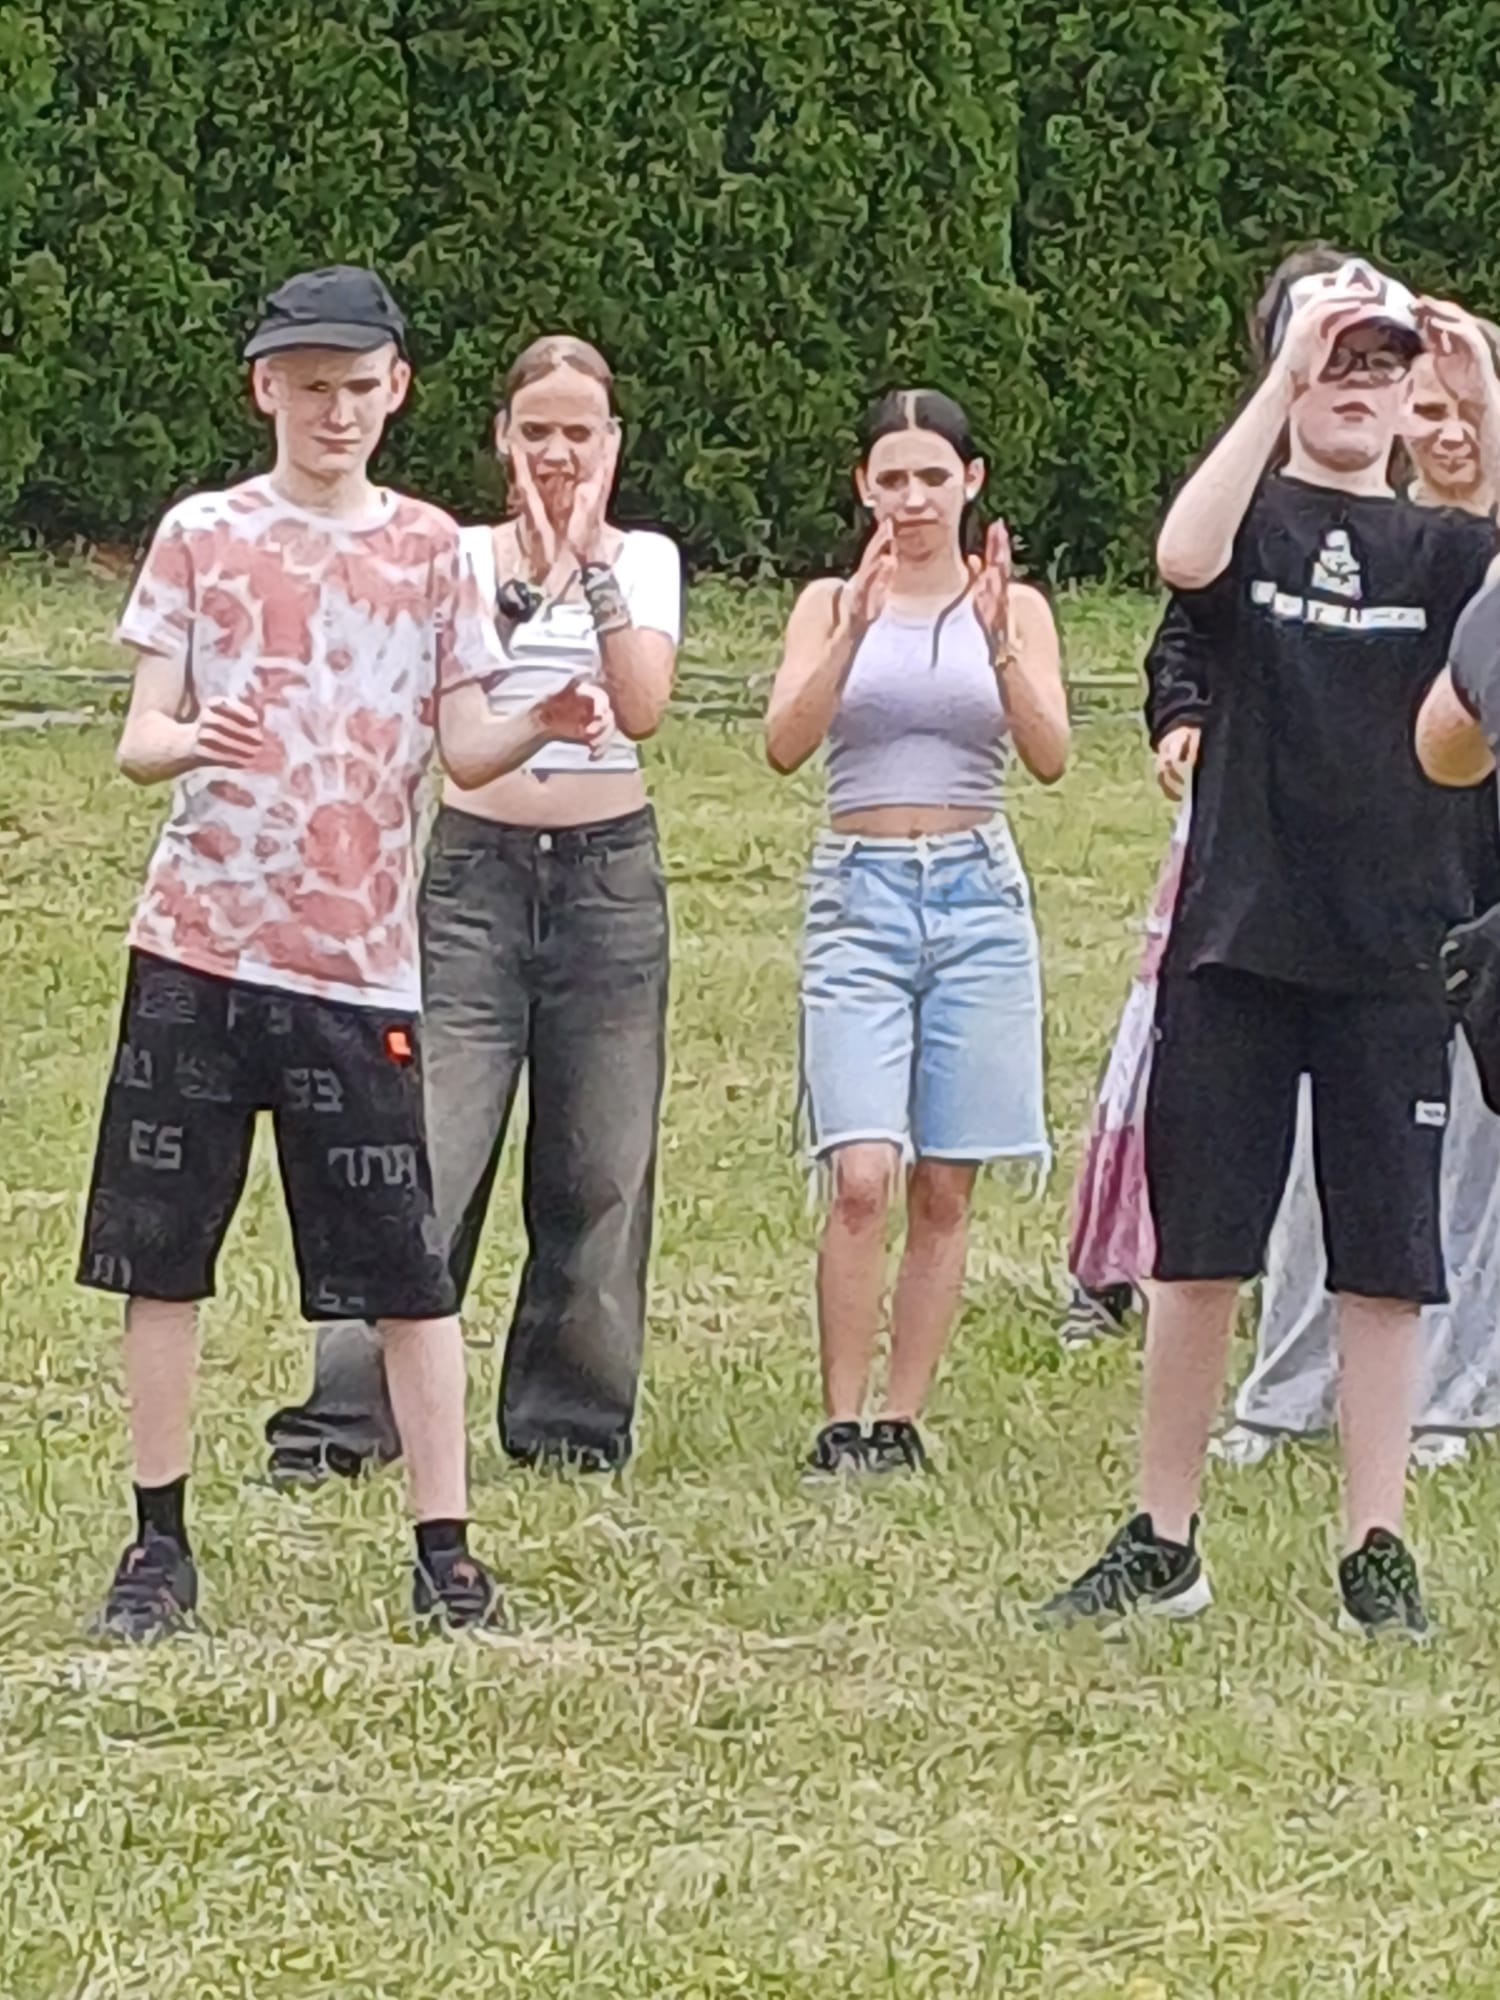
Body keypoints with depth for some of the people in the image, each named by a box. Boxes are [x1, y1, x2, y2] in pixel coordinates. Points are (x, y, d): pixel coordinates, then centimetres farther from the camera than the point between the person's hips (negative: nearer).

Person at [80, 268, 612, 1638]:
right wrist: (189, 739, -24)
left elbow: (463, 751, 6)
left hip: (360, 957, 0)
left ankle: (444, 1549, 4)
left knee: (406, 1267, -2)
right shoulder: (204, 536, 4)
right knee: (164, 1254, 3)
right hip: (197, 945, 0)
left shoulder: (428, 549, 8)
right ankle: (161, 1546, 12)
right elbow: (139, 741, 0)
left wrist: (543, 727, -15)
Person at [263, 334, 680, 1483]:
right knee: (428, 1151, -8)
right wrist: (525, 578, -21)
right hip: (477, 868, -1)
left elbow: (642, 706, -10)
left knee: (599, 1165, 3)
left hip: (608, 870, 1)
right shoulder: (465, 557, 5)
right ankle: (342, 1421, -8)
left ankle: (573, 1420, 13)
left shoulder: (647, 561, 7)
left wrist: (590, 559, -13)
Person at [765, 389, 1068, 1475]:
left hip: (978, 895, 1)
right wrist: (858, 626, -20)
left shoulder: (1014, 607, 7)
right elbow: (786, 743, -9)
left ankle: (904, 1417, 9)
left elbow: (1050, 757, -5)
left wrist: (998, 643, -19)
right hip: (860, 896, -1)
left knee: (945, 1188, 2)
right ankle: (841, 1422, -8)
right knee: (861, 1178, -14)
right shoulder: (831, 603, 6)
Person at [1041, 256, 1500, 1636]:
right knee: (1198, 1249, 3)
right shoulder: (1255, 522, 4)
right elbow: (1185, 556, -20)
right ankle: (1162, 1545, 11)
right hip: (1238, 938, -1)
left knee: (1385, 1261, 2)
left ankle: (1377, 1548, 7)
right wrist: (1287, 377, -24)